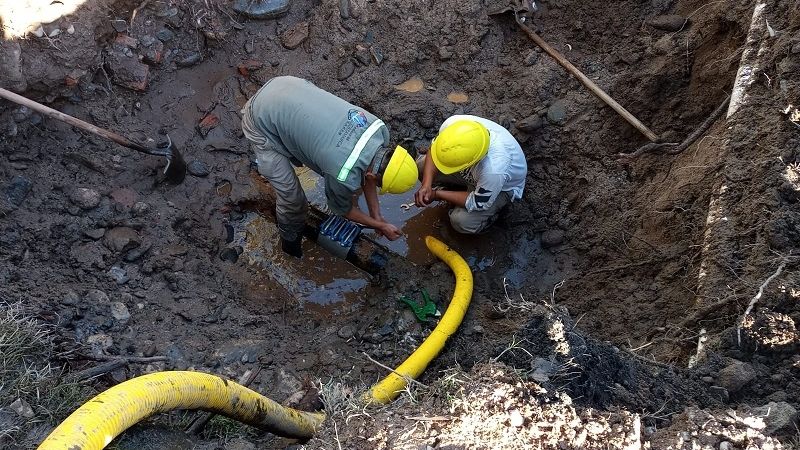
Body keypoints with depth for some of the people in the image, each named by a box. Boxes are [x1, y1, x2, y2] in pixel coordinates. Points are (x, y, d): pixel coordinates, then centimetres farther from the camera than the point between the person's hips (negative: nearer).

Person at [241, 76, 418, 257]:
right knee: (291, 195, -4)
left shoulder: (378, 127, -15)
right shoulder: (345, 176, -31)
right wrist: (381, 226, 6)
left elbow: (366, 169, 6)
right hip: (262, 121, -6)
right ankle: (290, 238, 26)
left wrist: (376, 215, 11)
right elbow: (341, 208, -6)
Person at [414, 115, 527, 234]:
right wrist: (426, 185, -27)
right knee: (421, 166, -9)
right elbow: (434, 149, -14)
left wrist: (437, 194, -23)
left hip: (503, 187, -5)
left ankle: (490, 214, 9)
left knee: (461, 221, -23)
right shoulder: (452, 123, -34)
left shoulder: (494, 170, -46)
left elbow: (477, 203, -28)